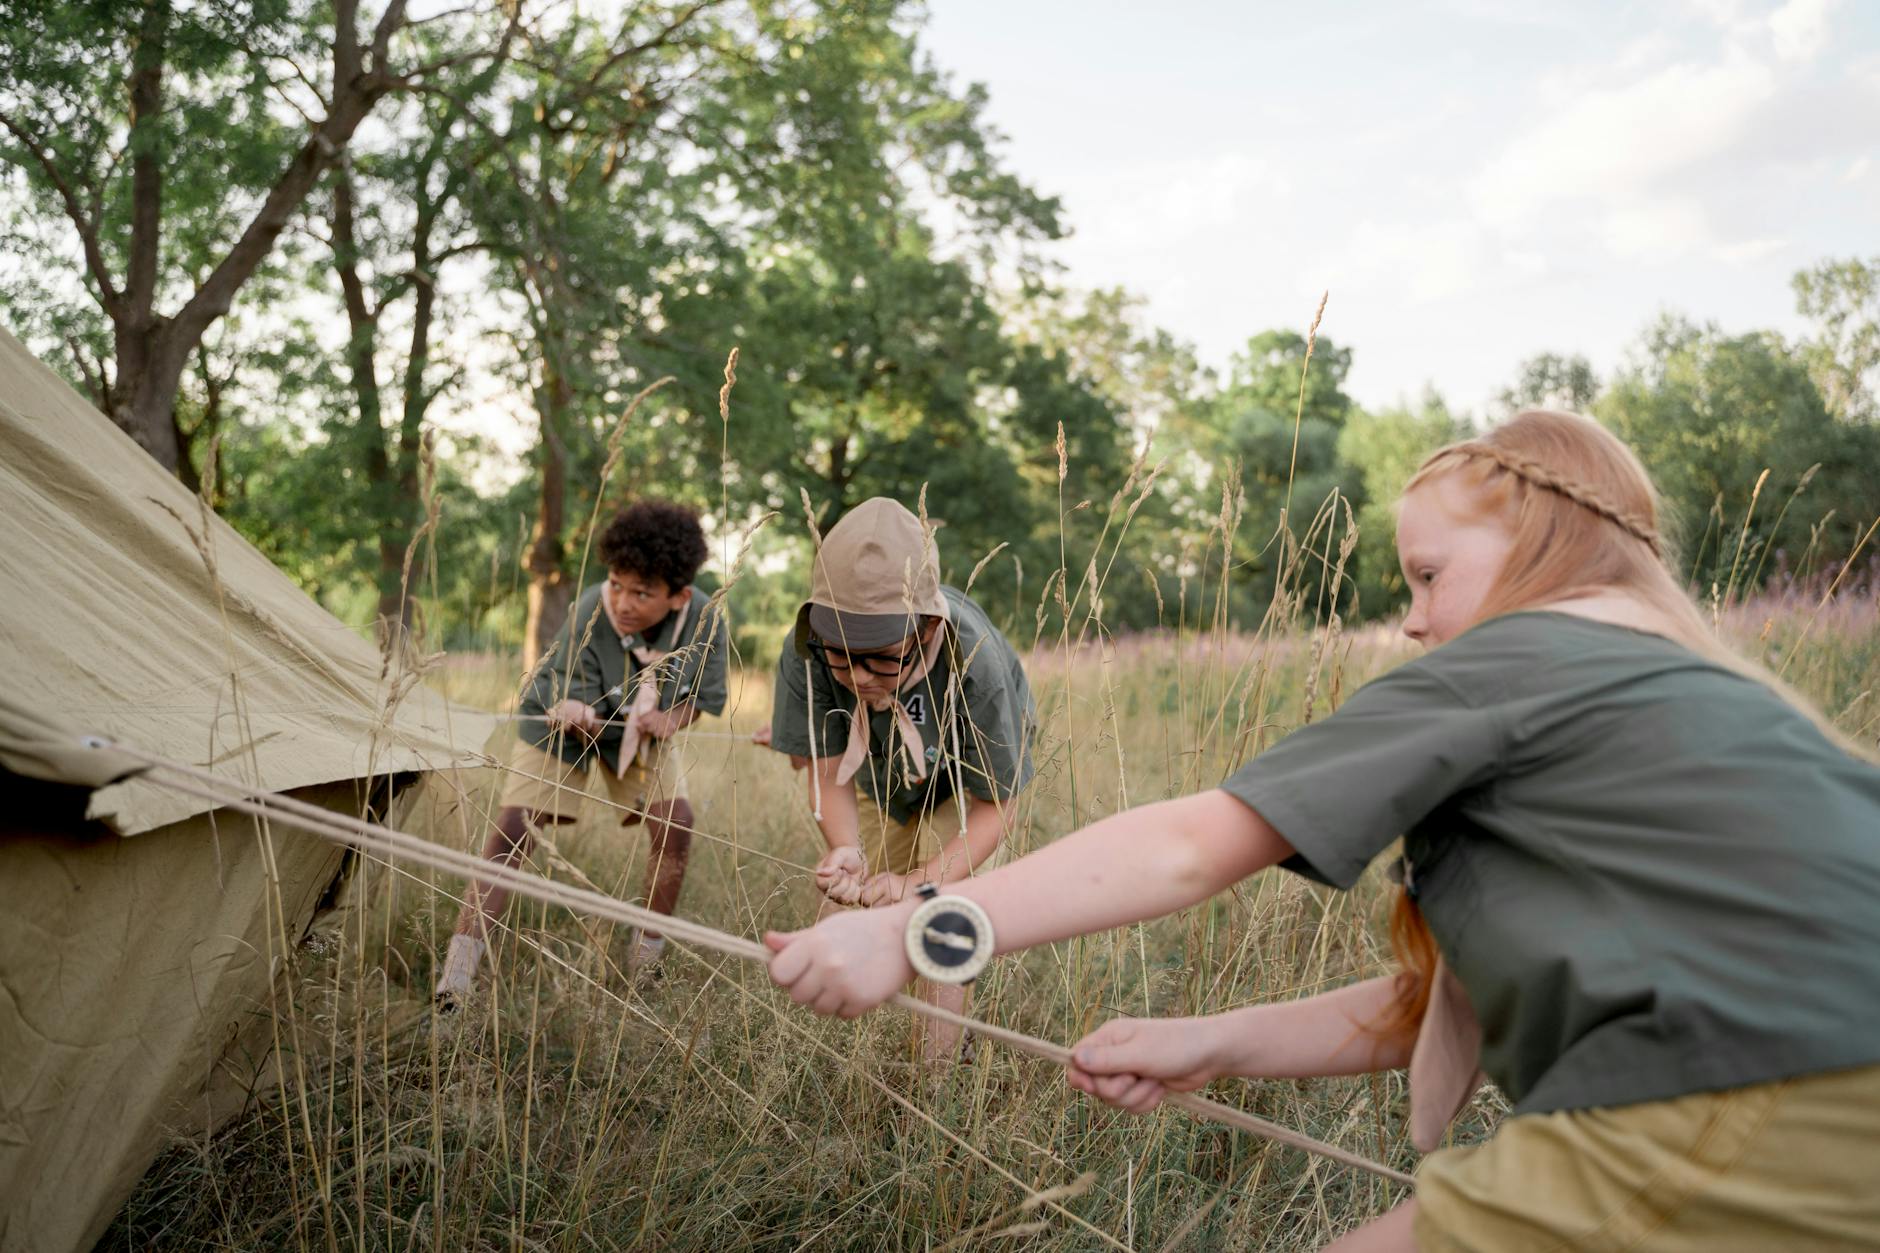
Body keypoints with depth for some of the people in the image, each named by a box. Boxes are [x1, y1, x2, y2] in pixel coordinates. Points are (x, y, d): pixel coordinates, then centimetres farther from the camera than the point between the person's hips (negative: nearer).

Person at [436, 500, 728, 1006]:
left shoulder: (708, 621, -28)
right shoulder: (588, 616, -35)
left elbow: (703, 698, -10)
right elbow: (586, 722, -26)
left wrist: (671, 719, -31)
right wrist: (580, 717, -50)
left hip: (641, 730, 2)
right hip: (572, 722, -2)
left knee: (674, 821, -15)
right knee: (514, 829, -13)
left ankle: (648, 954, 4)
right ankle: (461, 961, -6)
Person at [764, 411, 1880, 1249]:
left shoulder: (1505, 664, -4)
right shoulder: (1673, 687, 22)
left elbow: (1190, 849, -10)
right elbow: (1447, 1000, 17)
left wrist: (911, 932, -6)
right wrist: (1211, 1046, 11)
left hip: (1739, 1152, -9)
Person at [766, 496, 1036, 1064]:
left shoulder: (974, 665, -43)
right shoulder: (806, 653, -38)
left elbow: (994, 806, -31)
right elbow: (828, 772, -27)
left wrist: (920, 882, -45)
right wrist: (845, 851, -48)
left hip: (958, 782, -3)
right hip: (878, 780, 3)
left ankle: (937, 1072, -2)